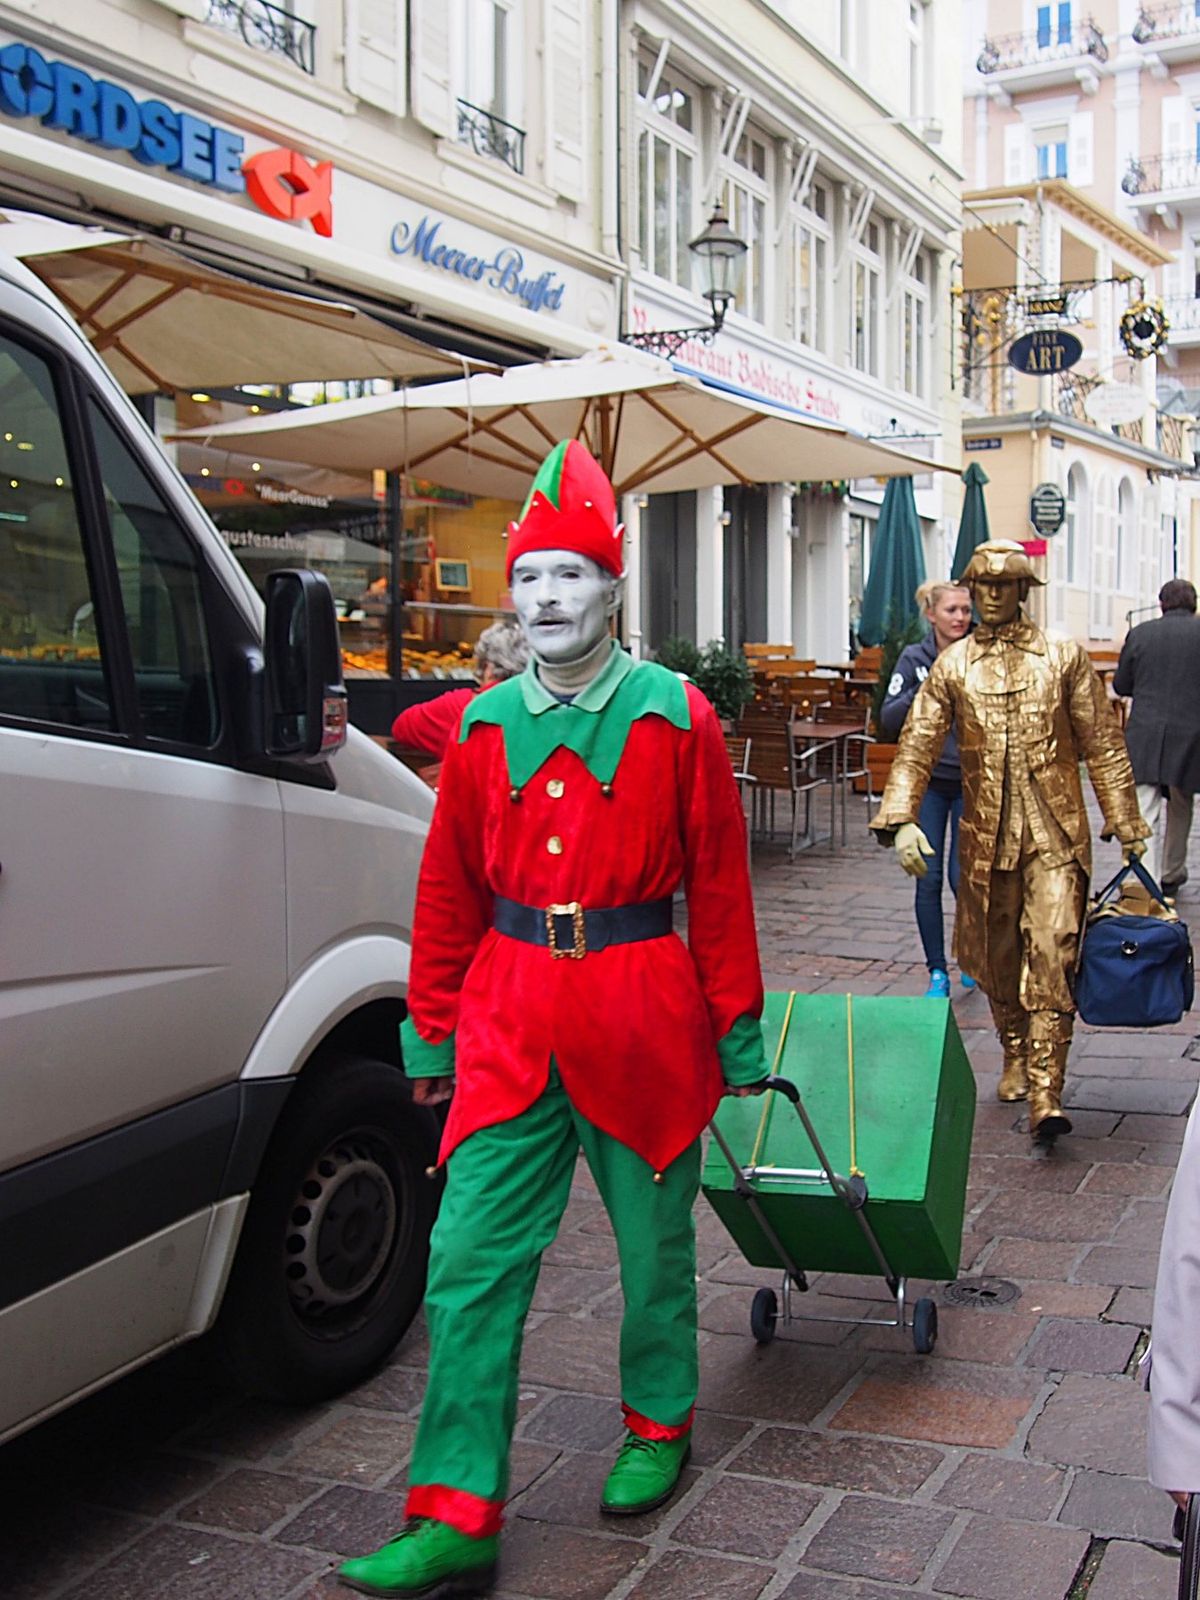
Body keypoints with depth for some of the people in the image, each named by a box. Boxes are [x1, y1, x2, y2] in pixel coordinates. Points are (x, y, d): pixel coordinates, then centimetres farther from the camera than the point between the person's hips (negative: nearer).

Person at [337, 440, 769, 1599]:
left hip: (642, 1015, -2)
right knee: (470, 1260, -2)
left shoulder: (677, 718, -5)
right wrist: (432, 1033, 9)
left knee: (654, 1242, 14)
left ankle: (658, 1426, 40)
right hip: (509, 1016, 2)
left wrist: (736, 1034, -1)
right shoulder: (483, 728, 3)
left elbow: (719, 886, -2)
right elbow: (448, 894, 8)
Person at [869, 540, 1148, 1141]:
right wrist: (900, 818, -12)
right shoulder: (952, 665, 6)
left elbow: (1101, 743, 5)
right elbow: (917, 746, 1)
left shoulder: (1064, 656, 3)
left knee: (1051, 955, -13)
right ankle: (1016, 1059, 35)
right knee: (997, 958, 13)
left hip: (1055, 833, -2)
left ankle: (1045, 1094, -14)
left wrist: (1125, 822, 3)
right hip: (986, 837, 2)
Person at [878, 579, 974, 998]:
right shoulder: (914, 659, 2)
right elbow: (888, 722, -3)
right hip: (927, 780, 1)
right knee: (928, 878, 1)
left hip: (971, 782, -1)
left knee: (962, 876, -4)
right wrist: (921, 693, -17)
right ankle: (937, 971, 12)